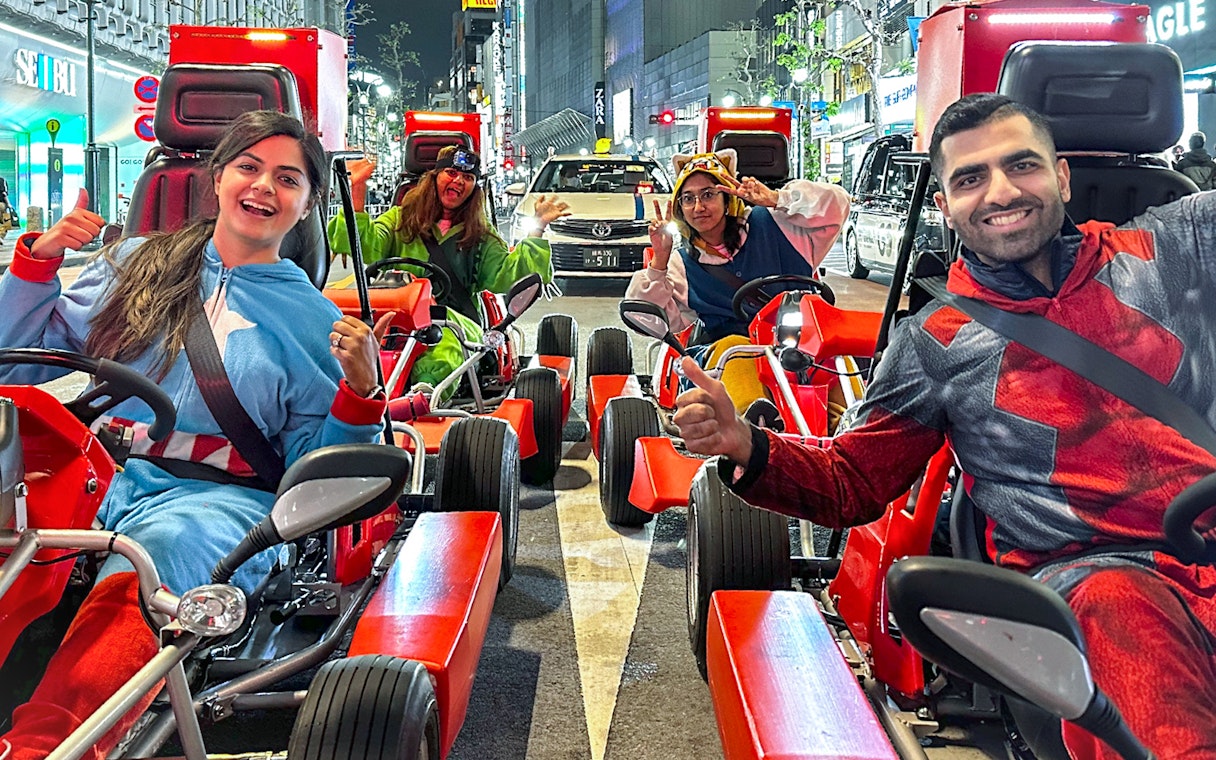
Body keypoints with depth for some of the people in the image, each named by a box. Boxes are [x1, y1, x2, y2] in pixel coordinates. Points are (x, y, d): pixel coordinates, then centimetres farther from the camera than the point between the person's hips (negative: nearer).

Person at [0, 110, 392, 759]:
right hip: (100, 474, 3)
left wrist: (359, 394, -8)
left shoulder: (316, 322, 15)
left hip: (218, 497, -3)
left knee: (157, 549, -39)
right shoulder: (137, 264, 19)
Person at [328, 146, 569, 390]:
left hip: (460, 320, 0)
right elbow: (367, 251, 3)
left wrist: (538, 228, 9)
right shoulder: (400, 218, 22)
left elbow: (504, 276, 11)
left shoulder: (481, 235, 27)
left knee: (444, 334, -39)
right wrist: (357, 193, -5)